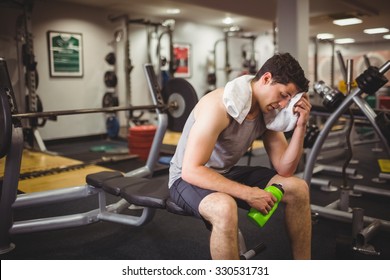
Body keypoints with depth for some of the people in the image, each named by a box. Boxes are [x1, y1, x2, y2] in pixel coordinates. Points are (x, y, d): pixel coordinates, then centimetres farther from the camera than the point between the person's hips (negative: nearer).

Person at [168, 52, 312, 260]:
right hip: (189, 178, -7)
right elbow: (191, 171, -32)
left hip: (227, 173, 8)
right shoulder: (219, 106, -29)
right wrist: (248, 193, -33)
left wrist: (300, 126, -17)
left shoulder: (267, 111, -5)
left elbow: (284, 170, -5)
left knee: (298, 189, -3)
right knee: (225, 209, -41)